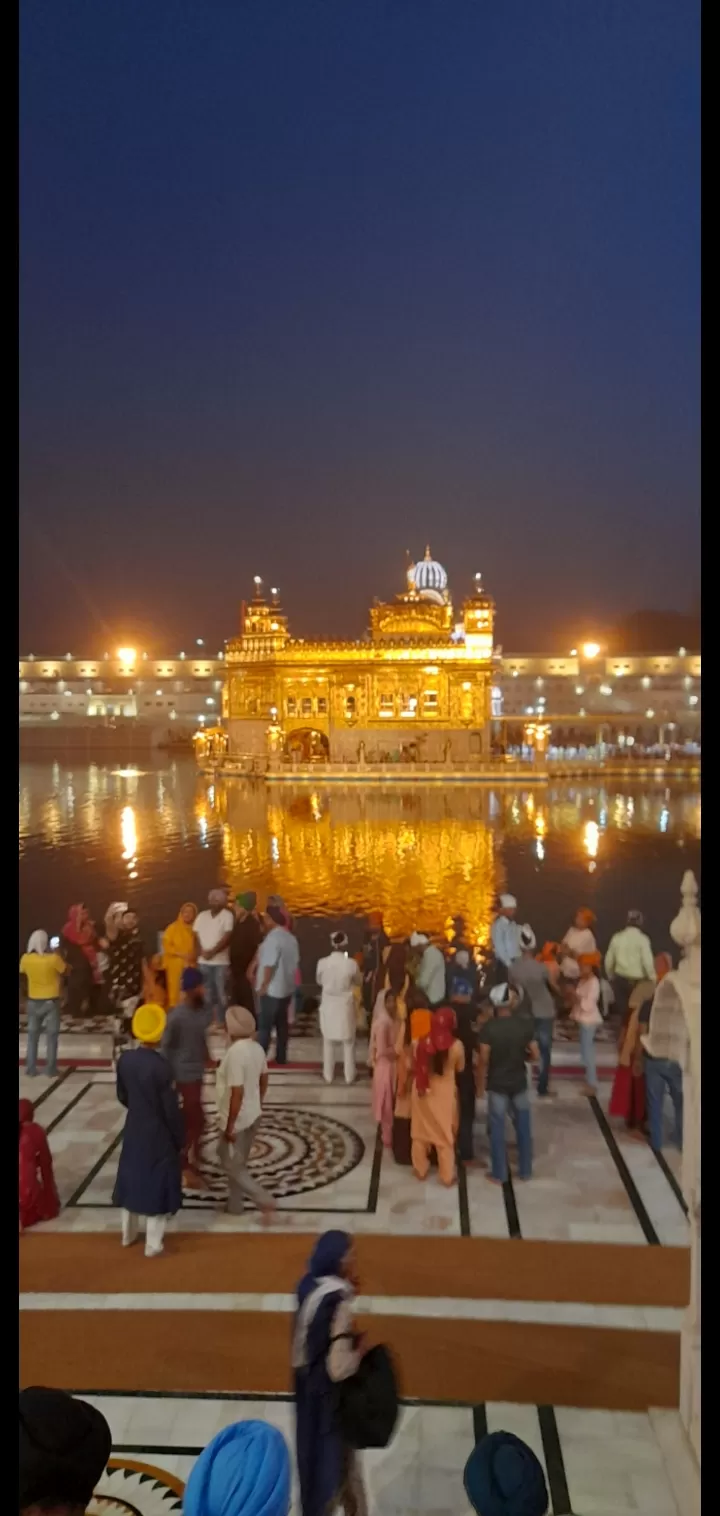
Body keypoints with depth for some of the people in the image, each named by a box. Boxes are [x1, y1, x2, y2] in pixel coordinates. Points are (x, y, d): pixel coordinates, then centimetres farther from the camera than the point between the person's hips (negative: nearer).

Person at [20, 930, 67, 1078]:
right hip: (51, 1001, -3)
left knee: (32, 1036, 14)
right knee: (51, 1036, 6)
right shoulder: (53, 958, -19)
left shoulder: (25, 959, -9)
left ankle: (31, 1069, 16)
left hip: (33, 1001, 3)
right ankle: (51, 1070, 8)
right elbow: (65, 971, -4)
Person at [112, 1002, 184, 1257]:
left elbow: (122, 1096, 6)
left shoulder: (125, 1059, -9)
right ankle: (153, 1244, 18)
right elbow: (171, 1109, -19)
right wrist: (180, 1140, -6)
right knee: (157, 1185, 9)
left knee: (131, 1179, 21)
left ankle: (128, 1234, 36)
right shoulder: (161, 1067, -27)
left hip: (133, 1130, 6)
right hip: (159, 1134, -6)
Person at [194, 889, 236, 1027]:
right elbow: (196, 936, 8)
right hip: (203, 961, 5)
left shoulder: (227, 916, -5)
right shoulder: (201, 916, 11)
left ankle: (221, 1021, 3)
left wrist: (212, 952, -16)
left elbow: (227, 937, -12)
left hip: (220, 961, -4)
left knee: (221, 992, -2)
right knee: (207, 993, 8)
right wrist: (201, 952, -8)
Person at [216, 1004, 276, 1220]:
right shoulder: (257, 1048, -1)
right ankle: (235, 1205, 32)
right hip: (253, 1115, 8)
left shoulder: (235, 1053, -28)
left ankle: (264, 1199, 4)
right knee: (238, 1162, 21)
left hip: (237, 1120, -8)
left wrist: (229, 1125, -19)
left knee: (230, 1165, 8)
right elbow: (264, 1080, 10)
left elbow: (237, 1093, -27)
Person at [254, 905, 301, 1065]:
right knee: (282, 1023, 13)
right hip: (287, 987, 8)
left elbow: (270, 965, -22)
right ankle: (281, 1057, 17)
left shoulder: (273, 938, -19)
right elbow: (295, 962, 12)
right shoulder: (291, 937, 7)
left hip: (272, 989, -8)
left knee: (264, 1024, -1)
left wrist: (263, 985, -14)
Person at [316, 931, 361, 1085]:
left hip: (328, 1005, 1)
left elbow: (319, 981, 3)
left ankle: (328, 1076, 22)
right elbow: (356, 981, 1)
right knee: (348, 1042, 14)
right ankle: (349, 1076, 20)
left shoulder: (322, 963, -14)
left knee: (328, 1042, 16)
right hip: (345, 1005, -1)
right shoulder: (351, 964, -17)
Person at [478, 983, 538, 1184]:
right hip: (519, 1082, 2)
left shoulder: (488, 1027, -16)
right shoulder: (524, 1024, -9)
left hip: (496, 1083, -2)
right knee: (523, 1127, 15)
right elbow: (535, 1056, -6)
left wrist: (485, 1076, 4)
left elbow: (484, 1059, -15)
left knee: (497, 1129, 8)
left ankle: (499, 1174, 15)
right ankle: (525, 1171, 24)